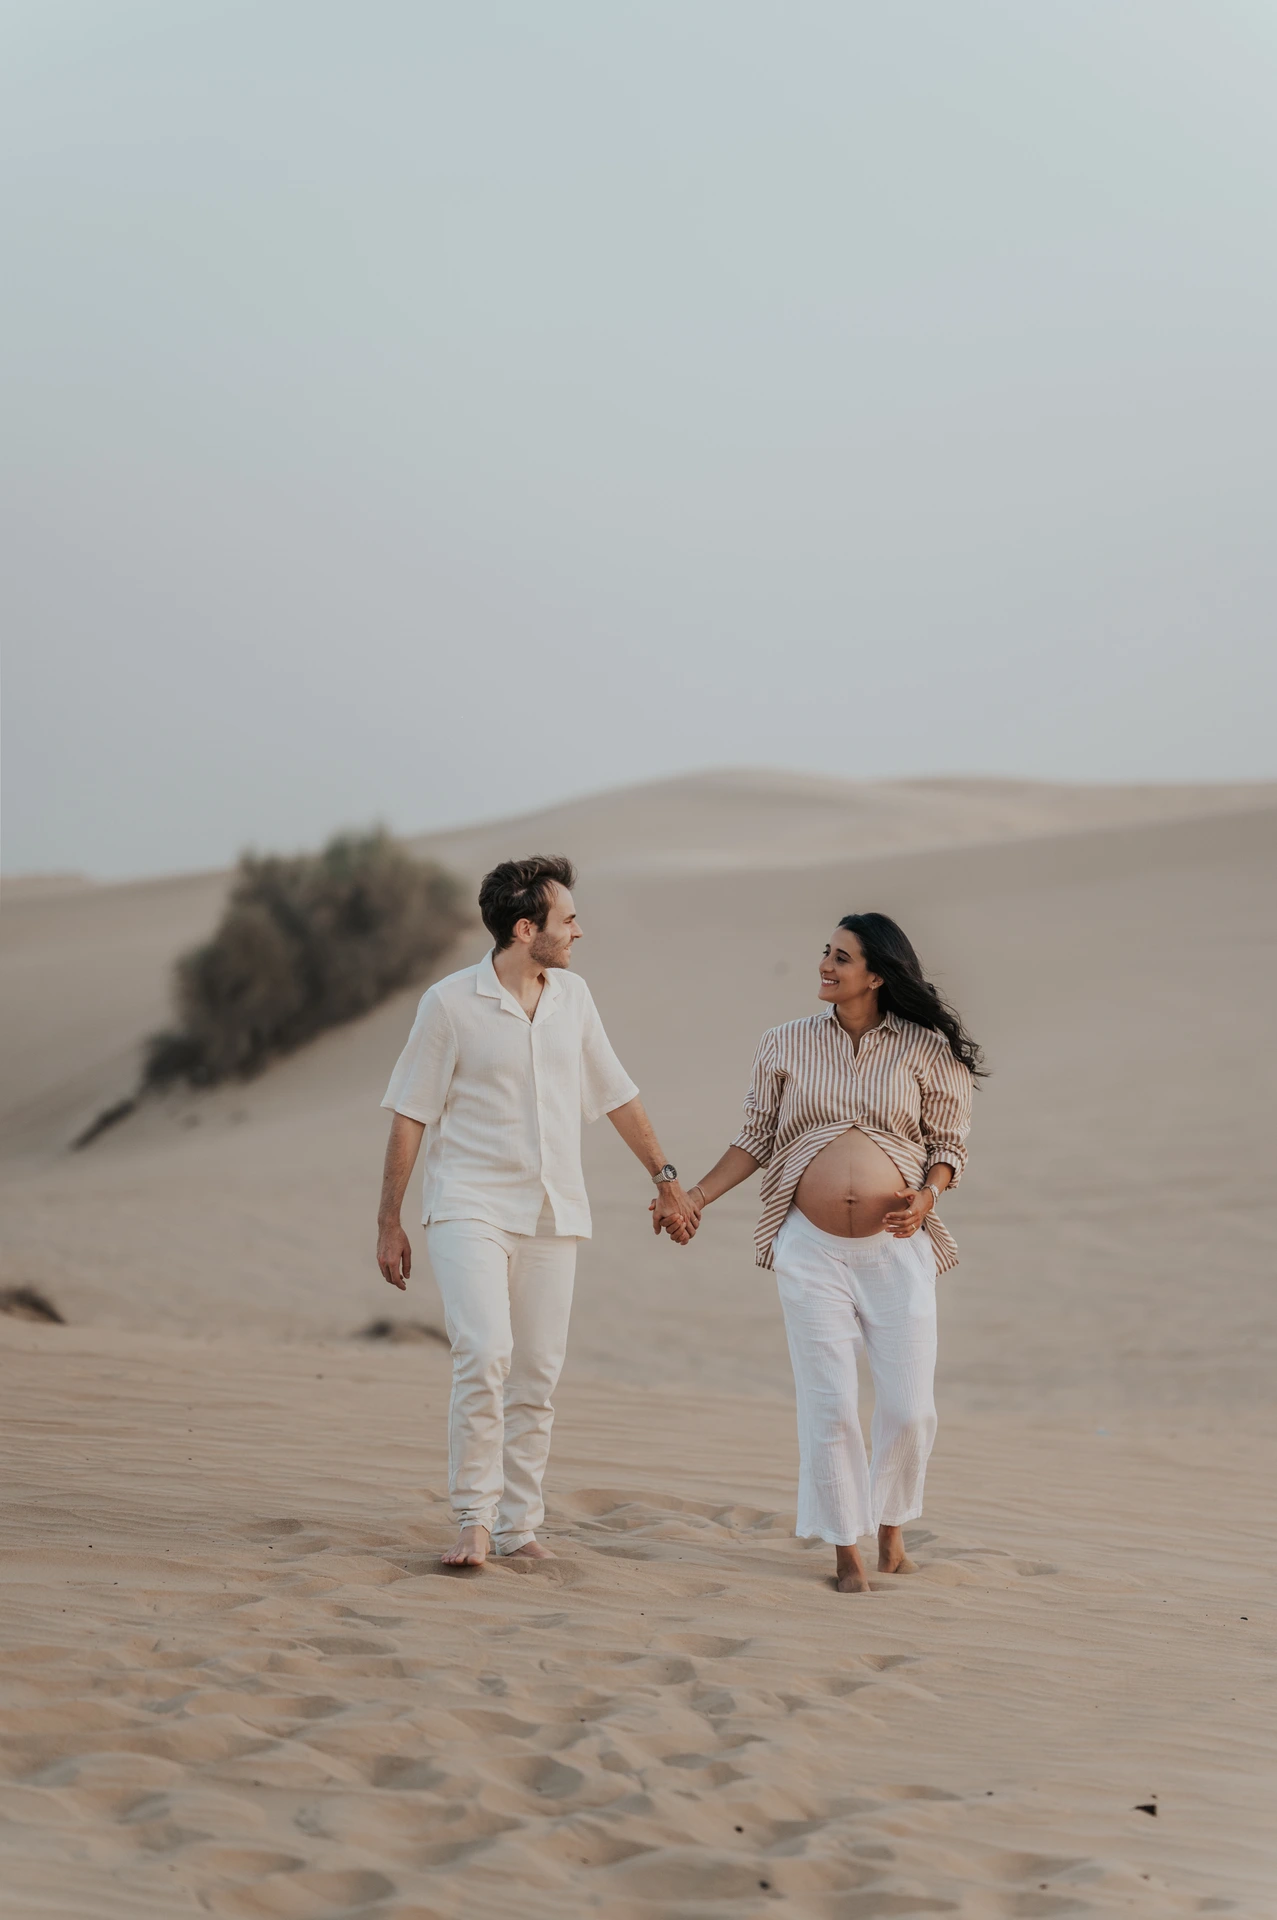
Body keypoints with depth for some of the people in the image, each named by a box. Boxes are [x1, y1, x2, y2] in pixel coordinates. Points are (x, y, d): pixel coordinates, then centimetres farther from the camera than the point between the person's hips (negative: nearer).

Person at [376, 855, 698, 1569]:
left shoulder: (573, 997, 8)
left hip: (553, 1214, 5)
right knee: (485, 1354, -20)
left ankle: (519, 1523, 13)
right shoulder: (451, 1003, -6)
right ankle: (476, 1522, -12)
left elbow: (617, 1095, 19)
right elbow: (409, 1117, -2)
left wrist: (666, 1176, 20)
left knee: (537, 1375, 4)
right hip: (470, 1207, -5)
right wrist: (389, 1223, -1)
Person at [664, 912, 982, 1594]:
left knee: (909, 1408, 0)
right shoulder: (788, 1044, 5)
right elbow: (756, 1138, 12)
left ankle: (891, 1529, 25)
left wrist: (927, 1193, -12)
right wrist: (696, 1197, 4)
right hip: (812, 1248, 1)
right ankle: (846, 1550, 11)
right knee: (827, 1406, -1)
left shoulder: (924, 1048, 1)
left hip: (897, 1246, -1)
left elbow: (948, 1143, 7)